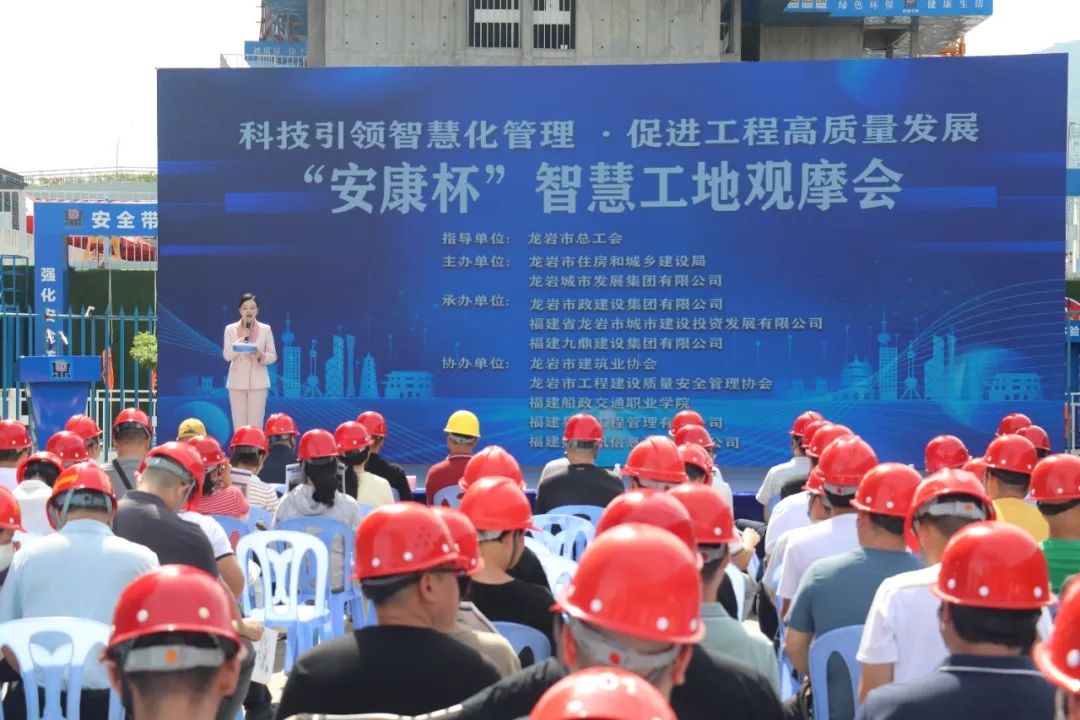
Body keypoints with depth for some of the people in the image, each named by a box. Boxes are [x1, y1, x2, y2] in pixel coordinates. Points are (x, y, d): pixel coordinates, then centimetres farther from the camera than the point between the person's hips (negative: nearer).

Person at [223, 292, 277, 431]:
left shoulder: (266, 329, 2)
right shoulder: (230, 329, 3)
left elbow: (273, 356, 3)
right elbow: (227, 355, -4)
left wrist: (260, 356, -18)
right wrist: (242, 339, -15)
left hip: (258, 382, -1)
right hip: (237, 382, 1)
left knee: (255, 426, -3)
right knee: (239, 426, 2)